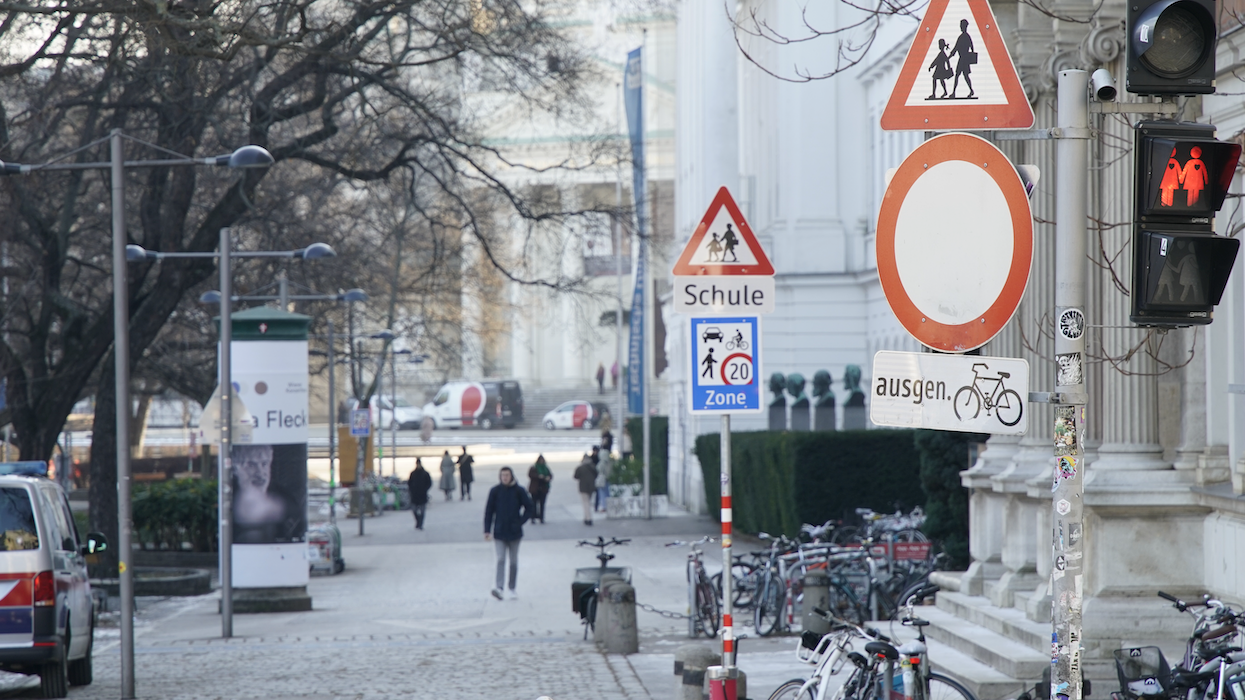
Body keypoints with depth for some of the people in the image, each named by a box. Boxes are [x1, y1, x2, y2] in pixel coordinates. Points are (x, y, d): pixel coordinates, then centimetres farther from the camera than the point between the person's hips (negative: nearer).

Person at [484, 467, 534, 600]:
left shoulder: (518, 491, -2)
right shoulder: (495, 491, -1)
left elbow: (530, 508, 4)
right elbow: (489, 511, 3)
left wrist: (520, 521, -6)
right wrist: (487, 530, -1)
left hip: (514, 532, 1)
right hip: (499, 532, -1)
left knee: (513, 561, 8)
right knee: (501, 559, -12)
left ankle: (512, 588, 17)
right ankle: (499, 587, -22)